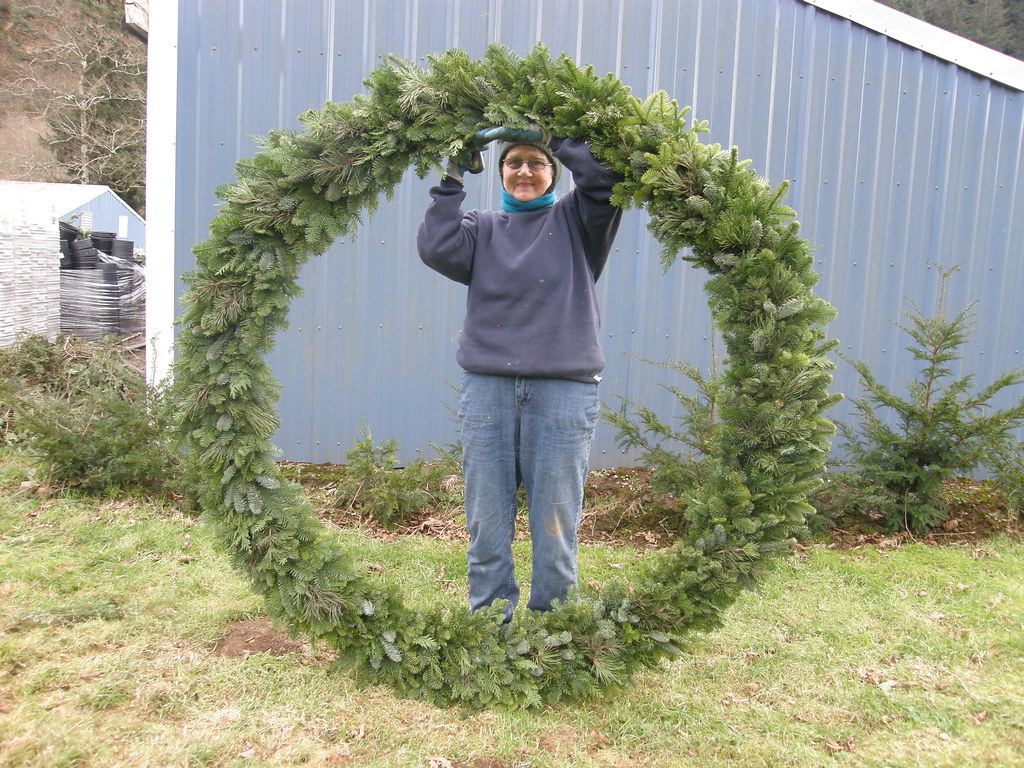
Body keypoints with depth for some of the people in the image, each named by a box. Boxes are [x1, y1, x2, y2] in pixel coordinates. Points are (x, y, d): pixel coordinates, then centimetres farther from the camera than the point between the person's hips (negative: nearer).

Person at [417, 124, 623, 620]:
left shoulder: (575, 220, 12)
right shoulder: (482, 227, 15)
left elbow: (606, 173, -5)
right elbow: (436, 249, -3)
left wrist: (555, 140, 0)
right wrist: (453, 179, -1)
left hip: (563, 392, -1)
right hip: (487, 389, 2)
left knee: (555, 524, 4)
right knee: (486, 523, 7)